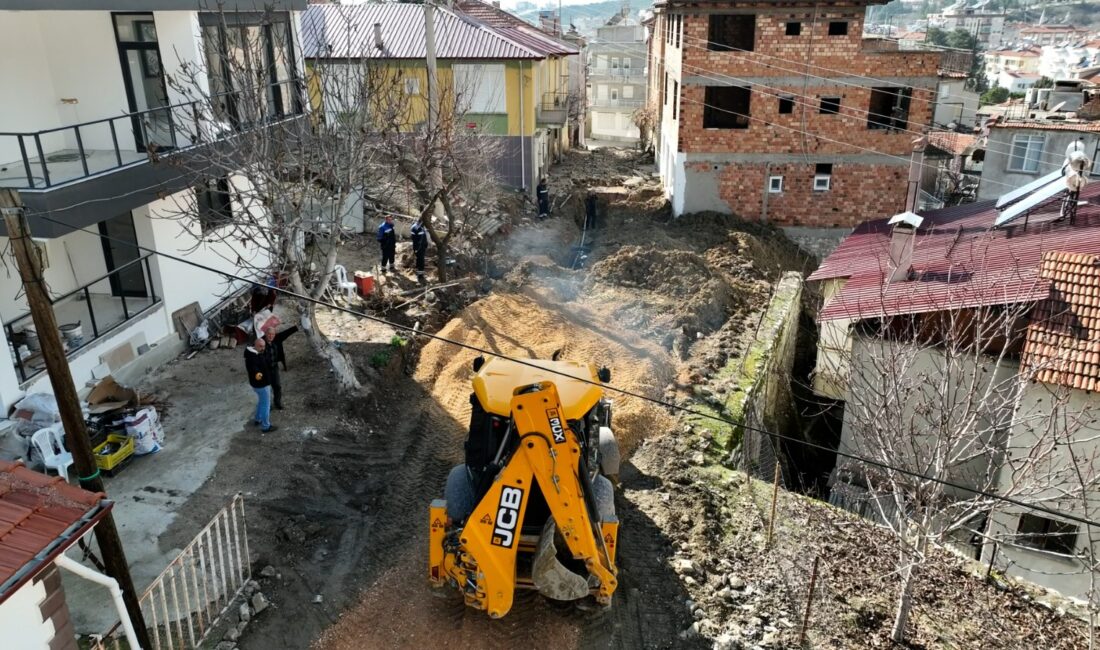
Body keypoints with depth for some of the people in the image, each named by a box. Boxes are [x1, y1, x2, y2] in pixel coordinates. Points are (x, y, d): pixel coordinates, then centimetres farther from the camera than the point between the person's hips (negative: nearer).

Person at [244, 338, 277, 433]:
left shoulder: (258, 352, -4)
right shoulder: (252, 357, -34)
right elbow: (253, 368, -54)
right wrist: (257, 374, -73)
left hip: (262, 382, 10)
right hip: (261, 384, -10)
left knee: (261, 401, 29)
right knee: (266, 405, 4)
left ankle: (258, 419, 49)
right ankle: (265, 426, 17)